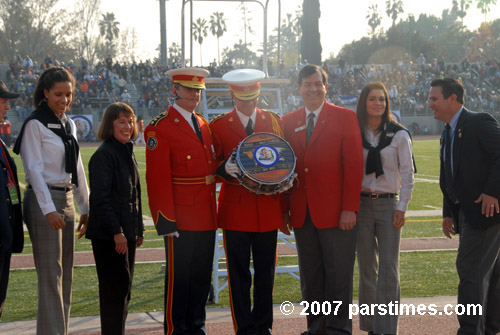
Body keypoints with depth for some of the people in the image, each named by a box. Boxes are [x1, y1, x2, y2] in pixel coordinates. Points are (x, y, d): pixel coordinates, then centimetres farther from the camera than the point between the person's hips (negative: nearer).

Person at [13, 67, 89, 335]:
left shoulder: (69, 125, 15)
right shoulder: (35, 124, -7)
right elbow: (34, 169, -13)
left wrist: (85, 207, 16)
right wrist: (48, 209, -19)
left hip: (66, 201, 8)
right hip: (43, 201, -7)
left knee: (66, 274, 9)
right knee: (51, 275, -9)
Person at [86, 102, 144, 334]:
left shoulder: (127, 153, 14)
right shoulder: (104, 155, -13)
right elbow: (101, 198, -18)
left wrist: (138, 229, 17)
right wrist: (116, 232, -21)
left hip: (126, 232, 9)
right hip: (108, 235, -9)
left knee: (124, 289, 13)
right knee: (115, 288, -5)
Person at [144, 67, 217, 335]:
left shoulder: (204, 125, 16)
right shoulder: (160, 128, -8)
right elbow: (157, 179, -13)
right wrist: (166, 221, -17)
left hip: (206, 217, 7)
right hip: (181, 217, -7)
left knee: (202, 275, 13)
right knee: (179, 277, 1)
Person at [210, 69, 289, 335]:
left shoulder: (275, 121, 9)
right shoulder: (218, 125, 2)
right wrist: (225, 169, -20)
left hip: (268, 208, 2)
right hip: (235, 209, -2)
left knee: (266, 272, 9)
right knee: (239, 273, 3)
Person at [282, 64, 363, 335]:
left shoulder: (344, 118, 0)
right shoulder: (288, 122, 11)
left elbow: (354, 165, -6)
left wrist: (350, 209, -13)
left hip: (335, 212, -4)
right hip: (302, 214, 4)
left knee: (338, 272, 1)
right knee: (310, 275, 10)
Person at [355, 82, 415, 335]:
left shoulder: (399, 134, 1)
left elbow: (407, 174, 1)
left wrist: (402, 207, -5)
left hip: (388, 204, -1)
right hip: (361, 204, 2)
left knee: (389, 269, -4)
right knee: (367, 268, 6)